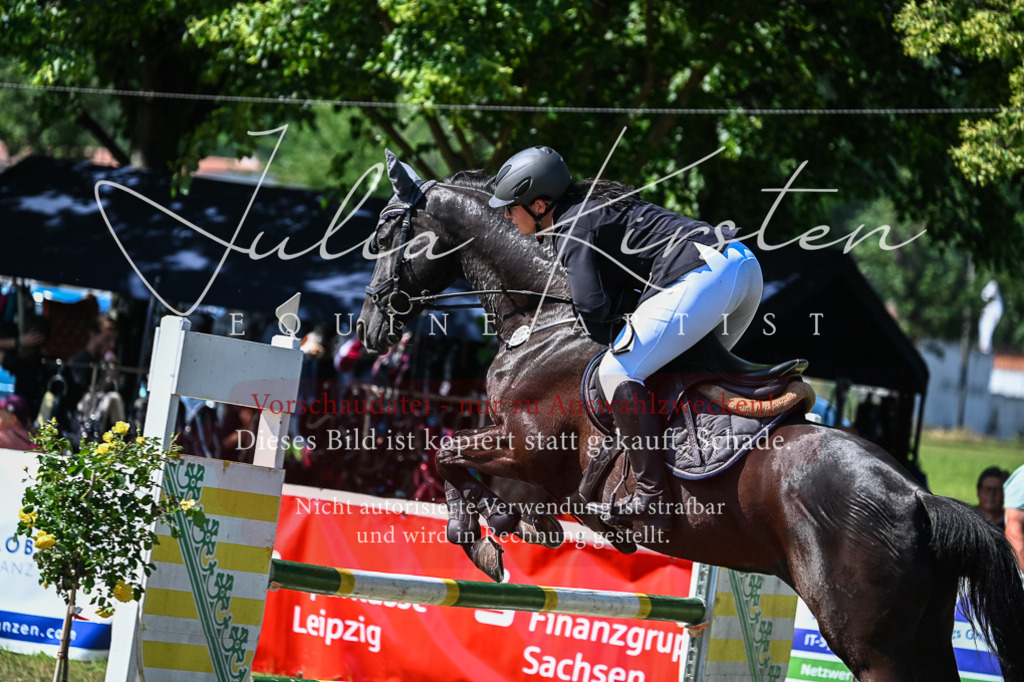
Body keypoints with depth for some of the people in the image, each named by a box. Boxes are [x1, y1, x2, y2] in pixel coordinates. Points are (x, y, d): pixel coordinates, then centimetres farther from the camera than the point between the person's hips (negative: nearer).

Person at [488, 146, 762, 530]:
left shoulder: (571, 229, -2)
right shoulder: (592, 206, 26)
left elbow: (592, 308, -12)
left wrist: (635, 300, 4)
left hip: (705, 276, -10)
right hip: (746, 267, 10)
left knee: (617, 373, -9)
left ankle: (652, 498, -16)